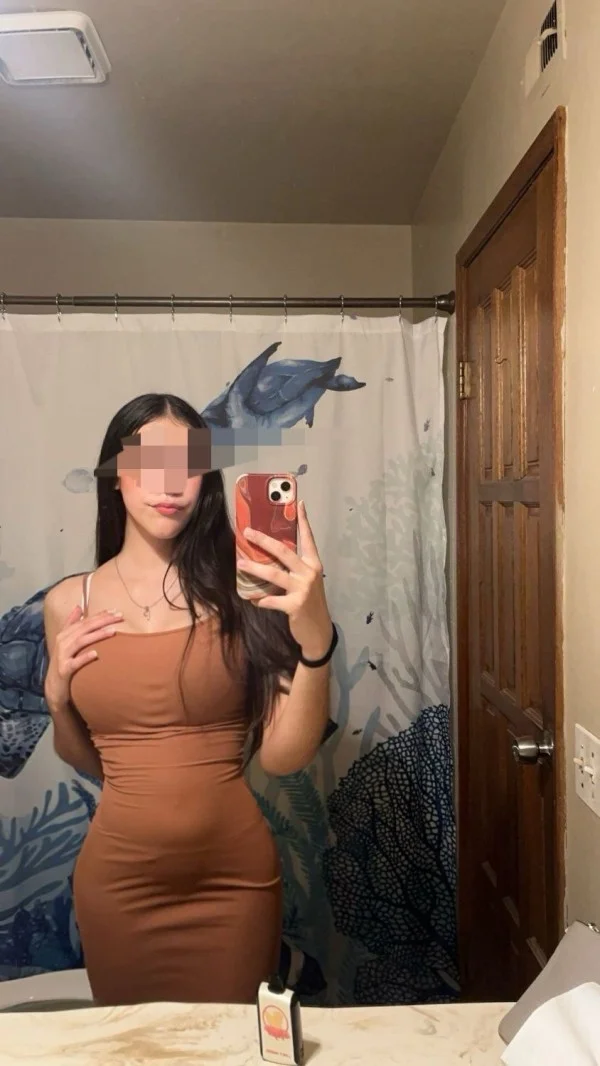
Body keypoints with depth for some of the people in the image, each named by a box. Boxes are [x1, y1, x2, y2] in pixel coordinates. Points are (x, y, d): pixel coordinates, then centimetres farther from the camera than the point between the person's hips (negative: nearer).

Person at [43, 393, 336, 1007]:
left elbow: (283, 756, -15)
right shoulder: (69, 603, -3)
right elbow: (89, 762, 9)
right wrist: (57, 695, -9)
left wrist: (314, 638, -29)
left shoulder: (236, 588, -12)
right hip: (117, 881, 2)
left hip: (235, 878, -2)